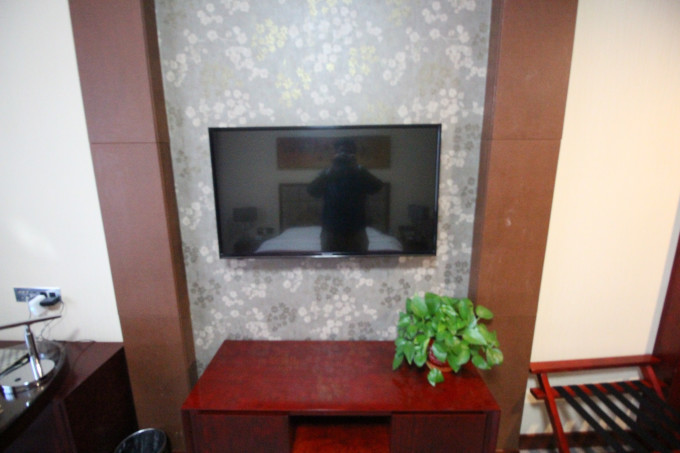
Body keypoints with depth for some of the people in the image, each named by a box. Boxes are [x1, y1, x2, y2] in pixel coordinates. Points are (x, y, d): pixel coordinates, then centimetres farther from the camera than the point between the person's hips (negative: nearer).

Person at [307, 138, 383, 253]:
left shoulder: (360, 174, 3)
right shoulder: (327, 174, 2)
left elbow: (377, 186, -16)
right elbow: (311, 190, -16)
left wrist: (358, 168, -22)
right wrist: (330, 170, -23)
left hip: (356, 232, 1)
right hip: (331, 232, 0)